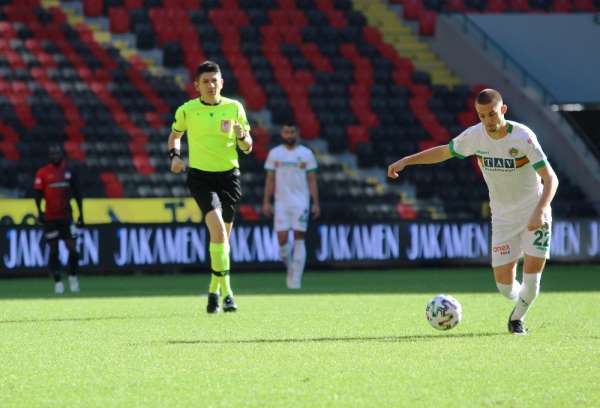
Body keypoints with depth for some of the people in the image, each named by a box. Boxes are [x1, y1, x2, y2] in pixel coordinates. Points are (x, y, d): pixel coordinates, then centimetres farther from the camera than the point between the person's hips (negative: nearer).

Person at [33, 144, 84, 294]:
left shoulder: (70, 171, 5)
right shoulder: (42, 173, -1)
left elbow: (77, 193, 10)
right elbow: (38, 194, -3)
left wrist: (81, 214, 9)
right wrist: (39, 211, -17)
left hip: (66, 216, 1)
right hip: (50, 218, -1)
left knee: (72, 248, -7)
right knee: (53, 250, 2)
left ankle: (73, 277, 11)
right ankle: (57, 282, 9)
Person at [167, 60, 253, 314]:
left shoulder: (234, 108, 3)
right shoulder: (187, 110, 1)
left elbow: (247, 148, 7)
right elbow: (175, 134, 20)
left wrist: (242, 136, -15)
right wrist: (175, 155, 2)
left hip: (229, 176, 2)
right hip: (200, 176, -2)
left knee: (223, 236, 8)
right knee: (217, 226, -23)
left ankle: (214, 291, 26)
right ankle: (226, 291, -24)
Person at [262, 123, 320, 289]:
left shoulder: (306, 154, 4)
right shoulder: (274, 154, 7)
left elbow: (312, 180, 3)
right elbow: (270, 180, 8)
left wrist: (316, 203, -4)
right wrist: (266, 202, 1)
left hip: (301, 202, -1)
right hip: (281, 202, 1)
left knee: (299, 239, -7)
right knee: (282, 239, -6)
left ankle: (296, 280, -5)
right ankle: (290, 268, 21)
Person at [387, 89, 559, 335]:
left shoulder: (522, 137, -21)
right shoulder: (474, 135, -8)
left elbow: (550, 178, -24)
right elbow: (444, 152, 11)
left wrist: (540, 210, -40)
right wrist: (405, 161, 3)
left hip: (534, 215, -3)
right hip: (503, 219, 3)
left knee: (531, 279, -11)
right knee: (505, 285, -4)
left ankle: (518, 317, 20)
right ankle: (520, 304, 32)